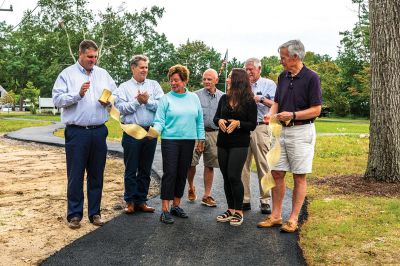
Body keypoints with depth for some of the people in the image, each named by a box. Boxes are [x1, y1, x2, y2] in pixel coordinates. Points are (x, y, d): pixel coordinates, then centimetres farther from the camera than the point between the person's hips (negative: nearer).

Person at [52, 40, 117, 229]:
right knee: (75, 175, 1)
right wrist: (78, 94, -18)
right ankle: (74, 214, 12)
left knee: (96, 174, 10)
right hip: (76, 132, -3)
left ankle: (94, 212, 20)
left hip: (99, 131, 4)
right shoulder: (67, 74, 2)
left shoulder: (103, 74, 13)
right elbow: (57, 99, -6)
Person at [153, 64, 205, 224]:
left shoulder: (194, 98, 9)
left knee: (182, 174, 9)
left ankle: (176, 205, 22)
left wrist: (201, 140, 9)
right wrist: (155, 130, -25)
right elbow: (160, 121, -5)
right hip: (170, 141, -3)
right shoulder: (166, 99, -1)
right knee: (170, 173, -8)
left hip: (188, 141, 4)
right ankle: (165, 210, -2)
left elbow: (199, 121, 12)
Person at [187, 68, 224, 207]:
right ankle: (191, 187, 22)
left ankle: (207, 195, 18)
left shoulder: (223, 97, 9)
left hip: (214, 134, 3)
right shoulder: (196, 95, 0)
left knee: (210, 165, 8)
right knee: (191, 163, -5)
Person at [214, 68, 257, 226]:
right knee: (226, 177, 9)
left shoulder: (249, 102, -6)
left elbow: (253, 125, -6)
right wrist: (219, 121, -10)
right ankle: (231, 209, 21)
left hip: (239, 144, -5)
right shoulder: (224, 99, 9)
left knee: (233, 176, -10)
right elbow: (216, 117, 12)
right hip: (223, 143, 5)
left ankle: (239, 211, 5)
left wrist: (238, 123, -21)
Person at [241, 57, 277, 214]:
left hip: (260, 128, -4)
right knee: (242, 165, 3)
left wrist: (260, 99, -12)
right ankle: (245, 200, 10)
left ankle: (265, 200, 5)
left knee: (263, 165, -3)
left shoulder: (268, 84, 6)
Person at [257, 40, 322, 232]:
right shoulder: (283, 77, 11)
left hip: (301, 131, -6)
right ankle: (275, 216, 17)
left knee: (299, 176, 2)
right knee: (277, 173, 7)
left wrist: (293, 115, -21)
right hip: (282, 130, 7)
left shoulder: (311, 78, -9)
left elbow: (316, 110, -11)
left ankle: (293, 219, 10)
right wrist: (271, 114, -3)